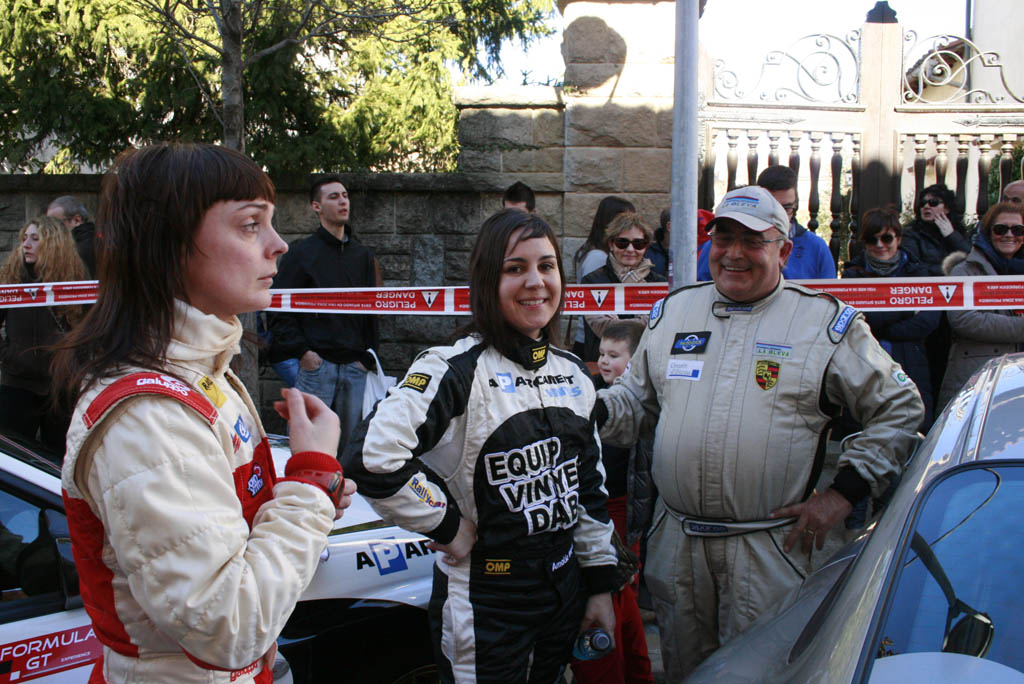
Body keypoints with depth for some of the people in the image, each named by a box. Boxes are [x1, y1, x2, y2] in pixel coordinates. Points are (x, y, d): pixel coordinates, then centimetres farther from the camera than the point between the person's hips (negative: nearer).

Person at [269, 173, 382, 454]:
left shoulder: (363, 255, 16)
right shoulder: (301, 252, 3)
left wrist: (367, 357, 7)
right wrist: (301, 351, -10)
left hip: (354, 367, 4)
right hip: (316, 363, -4)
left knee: (351, 440, 6)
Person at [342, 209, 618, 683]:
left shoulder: (572, 373, 6)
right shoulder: (456, 369, -17)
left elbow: (589, 484, 12)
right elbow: (371, 458, -28)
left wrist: (600, 583, 11)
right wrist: (446, 525, -18)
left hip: (565, 590, 6)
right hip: (486, 607, -6)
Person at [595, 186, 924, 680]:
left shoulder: (826, 322, -3)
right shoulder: (673, 311, 9)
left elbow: (900, 407, 2)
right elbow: (637, 399, 16)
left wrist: (844, 491, -6)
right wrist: (594, 409, -7)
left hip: (770, 549, -4)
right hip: (675, 541, 4)